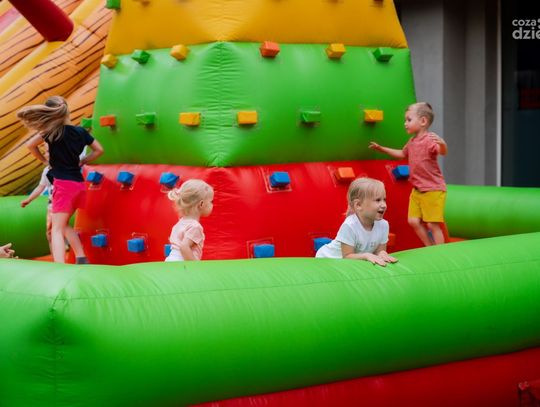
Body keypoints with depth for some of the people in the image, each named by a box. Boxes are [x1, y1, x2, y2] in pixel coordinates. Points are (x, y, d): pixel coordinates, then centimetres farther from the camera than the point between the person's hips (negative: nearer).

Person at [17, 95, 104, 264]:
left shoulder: (53, 132, -9)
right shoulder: (80, 131, 7)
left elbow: (30, 145, -8)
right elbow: (99, 150, 15)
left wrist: (44, 161, 7)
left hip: (63, 184, -6)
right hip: (79, 184, 6)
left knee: (57, 229, -10)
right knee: (64, 224, 22)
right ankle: (82, 259, 12)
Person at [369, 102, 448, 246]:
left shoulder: (430, 139, -17)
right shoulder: (412, 141, 11)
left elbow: (443, 152, -36)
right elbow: (402, 154, 31)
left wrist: (442, 144, -58)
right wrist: (381, 148, 32)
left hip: (433, 190, -8)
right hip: (417, 189, 8)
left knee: (433, 224, -6)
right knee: (414, 221, 6)